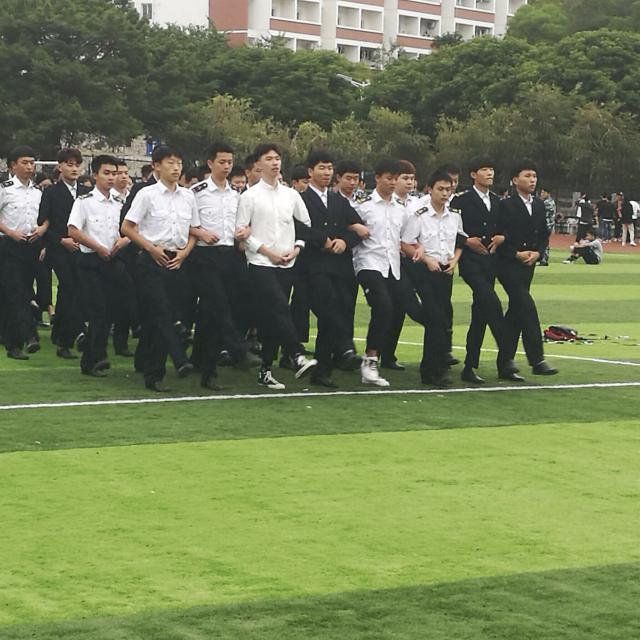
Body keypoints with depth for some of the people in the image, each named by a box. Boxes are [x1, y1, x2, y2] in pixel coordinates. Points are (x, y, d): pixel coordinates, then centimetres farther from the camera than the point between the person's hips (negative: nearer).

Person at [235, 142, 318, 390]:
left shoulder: (291, 195, 11)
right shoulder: (250, 196, -1)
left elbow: (306, 224, 17)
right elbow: (241, 231, -4)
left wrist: (297, 249, 1)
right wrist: (268, 251, -10)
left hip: (286, 265, 4)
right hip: (261, 264, -4)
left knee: (271, 319, 6)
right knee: (280, 309, -21)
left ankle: (266, 370, 10)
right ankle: (298, 357, -29)